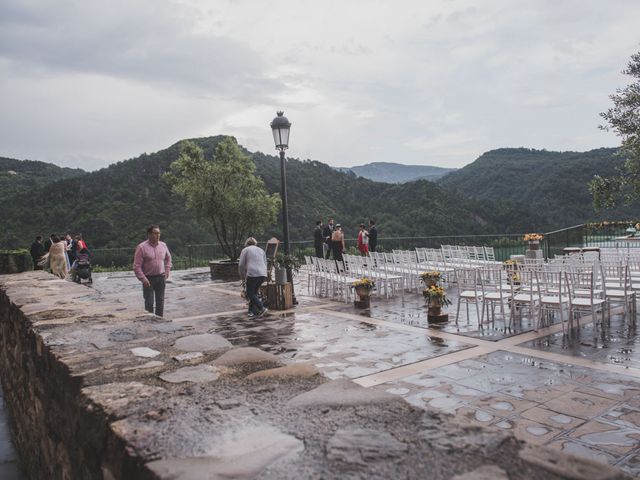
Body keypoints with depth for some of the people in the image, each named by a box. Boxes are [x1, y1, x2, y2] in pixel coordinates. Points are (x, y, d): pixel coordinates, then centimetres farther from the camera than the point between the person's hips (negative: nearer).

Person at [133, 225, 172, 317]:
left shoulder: (163, 245, 5)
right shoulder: (142, 247, -11)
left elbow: (168, 258, 24)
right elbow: (137, 266, -12)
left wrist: (167, 270, 13)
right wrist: (143, 279, -18)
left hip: (161, 277, 4)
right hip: (148, 279, -4)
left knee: (160, 301, 9)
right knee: (149, 302, -2)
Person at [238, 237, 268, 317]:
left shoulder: (245, 250, 10)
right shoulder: (261, 250, 25)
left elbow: (241, 265, 5)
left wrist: (243, 276, 17)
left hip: (252, 274, -5)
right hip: (263, 274, 5)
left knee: (250, 293, 2)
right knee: (254, 292, 17)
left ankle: (261, 308, -10)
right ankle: (251, 310, 15)